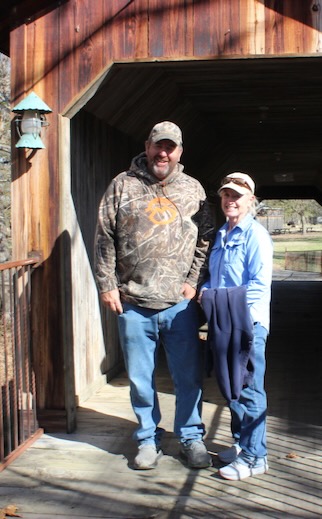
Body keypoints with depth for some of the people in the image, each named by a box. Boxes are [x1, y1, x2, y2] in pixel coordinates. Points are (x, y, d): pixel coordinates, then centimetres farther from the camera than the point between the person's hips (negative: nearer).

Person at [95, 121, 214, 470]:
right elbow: (104, 238, 3)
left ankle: (191, 438, 24)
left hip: (180, 304, 1)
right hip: (133, 303, 0)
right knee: (140, 379, 10)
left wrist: (194, 281, -1)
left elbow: (205, 239, 9)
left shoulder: (193, 189, 8)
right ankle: (148, 439, 26)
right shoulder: (123, 185, 4)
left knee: (189, 376, 7)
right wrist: (107, 285, -2)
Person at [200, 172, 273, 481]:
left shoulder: (256, 235, -9)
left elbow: (260, 284, -16)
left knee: (248, 390, -3)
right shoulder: (221, 235, 15)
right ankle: (240, 443, 31)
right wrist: (205, 293, 2)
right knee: (230, 387, 16)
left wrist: (222, 299, -21)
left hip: (248, 322, -8)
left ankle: (254, 457, 6)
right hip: (223, 322, 8)